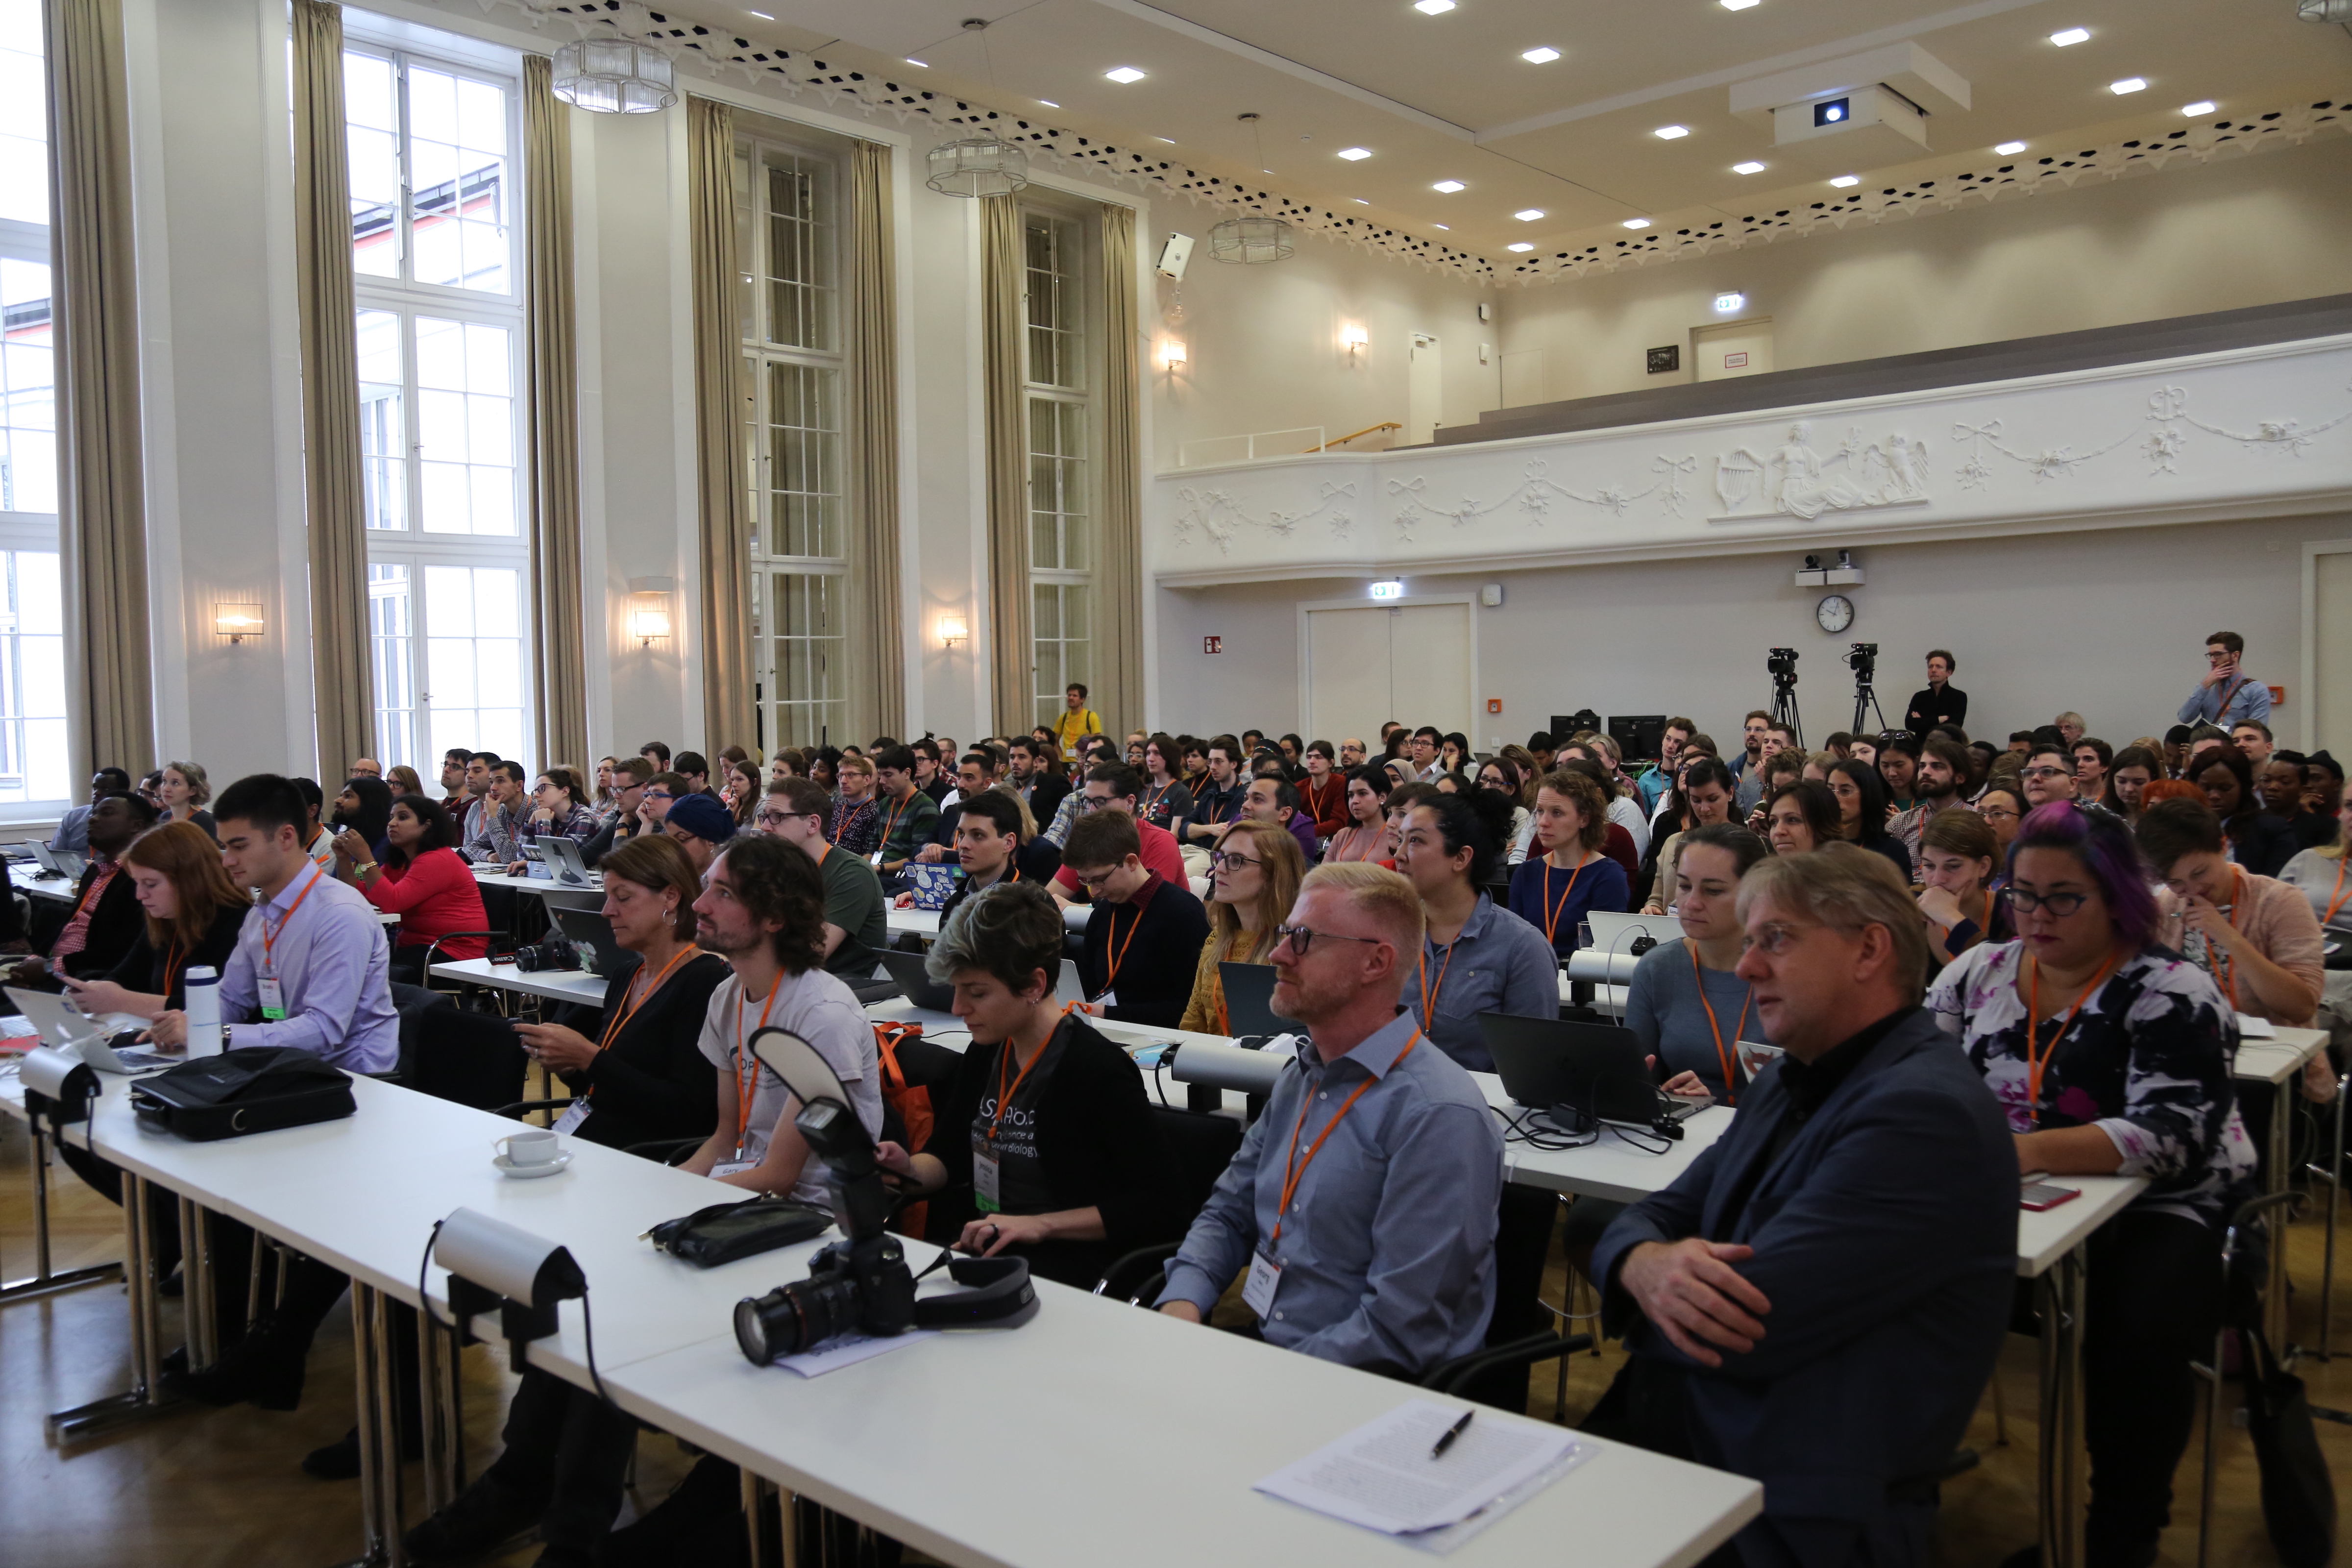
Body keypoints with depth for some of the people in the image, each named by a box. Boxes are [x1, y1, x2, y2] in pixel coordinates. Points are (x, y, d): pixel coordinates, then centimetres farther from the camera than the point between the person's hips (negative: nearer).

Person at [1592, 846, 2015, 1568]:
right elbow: (1656, 1215, 11)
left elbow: (1740, 1327, -22)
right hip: (1661, 1430, 8)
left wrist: (1654, 1274, -1)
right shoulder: (1787, 1083, 14)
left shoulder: (1924, 1112, -17)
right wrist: (1645, 1263, -13)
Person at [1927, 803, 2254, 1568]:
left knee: (2141, 1334, -31)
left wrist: (2031, 1150, -38)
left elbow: (2171, 1135, -23)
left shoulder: (2172, 993, -11)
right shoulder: (1977, 972, 4)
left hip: (2157, 1212, -4)